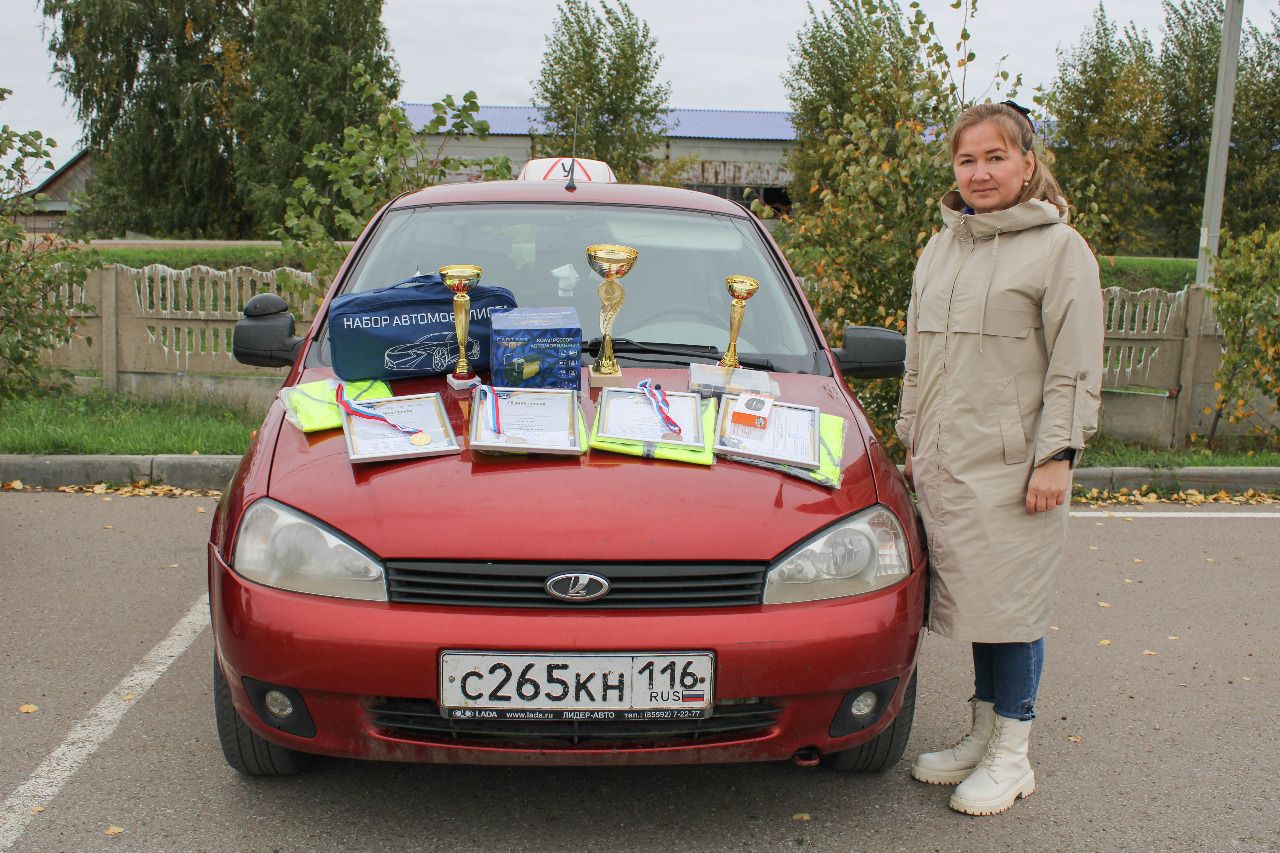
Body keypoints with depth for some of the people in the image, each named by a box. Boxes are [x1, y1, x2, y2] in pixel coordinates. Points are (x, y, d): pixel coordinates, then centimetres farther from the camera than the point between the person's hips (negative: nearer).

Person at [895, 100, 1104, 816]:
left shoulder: (1061, 249, -5)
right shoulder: (941, 249, 15)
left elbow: (1076, 368, -8)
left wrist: (1056, 456, -13)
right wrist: (913, 439, 18)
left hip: (1013, 467, -6)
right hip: (944, 463, 6)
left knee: (1012, 605, -1)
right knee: (974, 598, 12)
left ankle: (1012, 756, 13)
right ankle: (984, 734, 25)